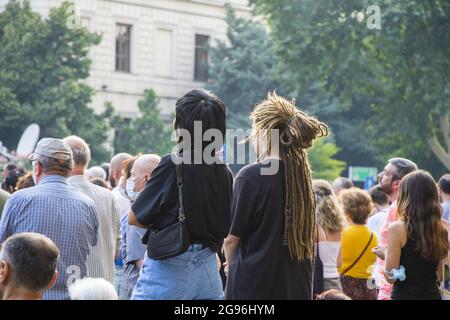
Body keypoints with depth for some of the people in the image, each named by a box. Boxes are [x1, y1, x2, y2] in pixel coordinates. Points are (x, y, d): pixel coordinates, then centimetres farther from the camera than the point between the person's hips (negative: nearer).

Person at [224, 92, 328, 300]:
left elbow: (231, 238, -8)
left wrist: (233, 265, 13)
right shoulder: (302, 175, 6)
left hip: (254, 285, -6)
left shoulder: (251, 176, -12)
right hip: (298, 287, 6)